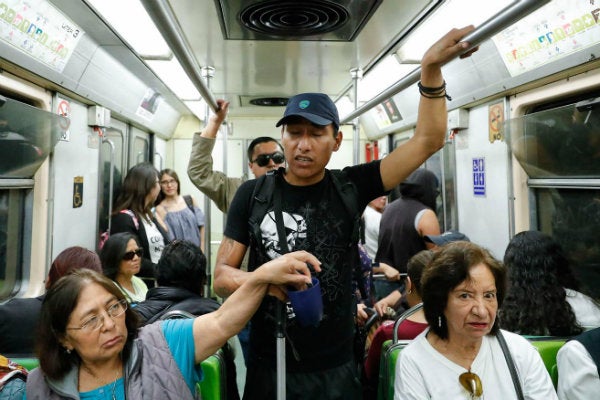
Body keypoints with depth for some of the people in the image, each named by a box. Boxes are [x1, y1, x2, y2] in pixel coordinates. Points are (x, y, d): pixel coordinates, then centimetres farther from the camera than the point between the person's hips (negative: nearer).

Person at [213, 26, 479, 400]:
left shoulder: (350, 187, -5)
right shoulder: (253, 194, -5)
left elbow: (427, 140, -7)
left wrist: (431, 67, -18)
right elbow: (222, 275, -4)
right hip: (268, 368, 0)